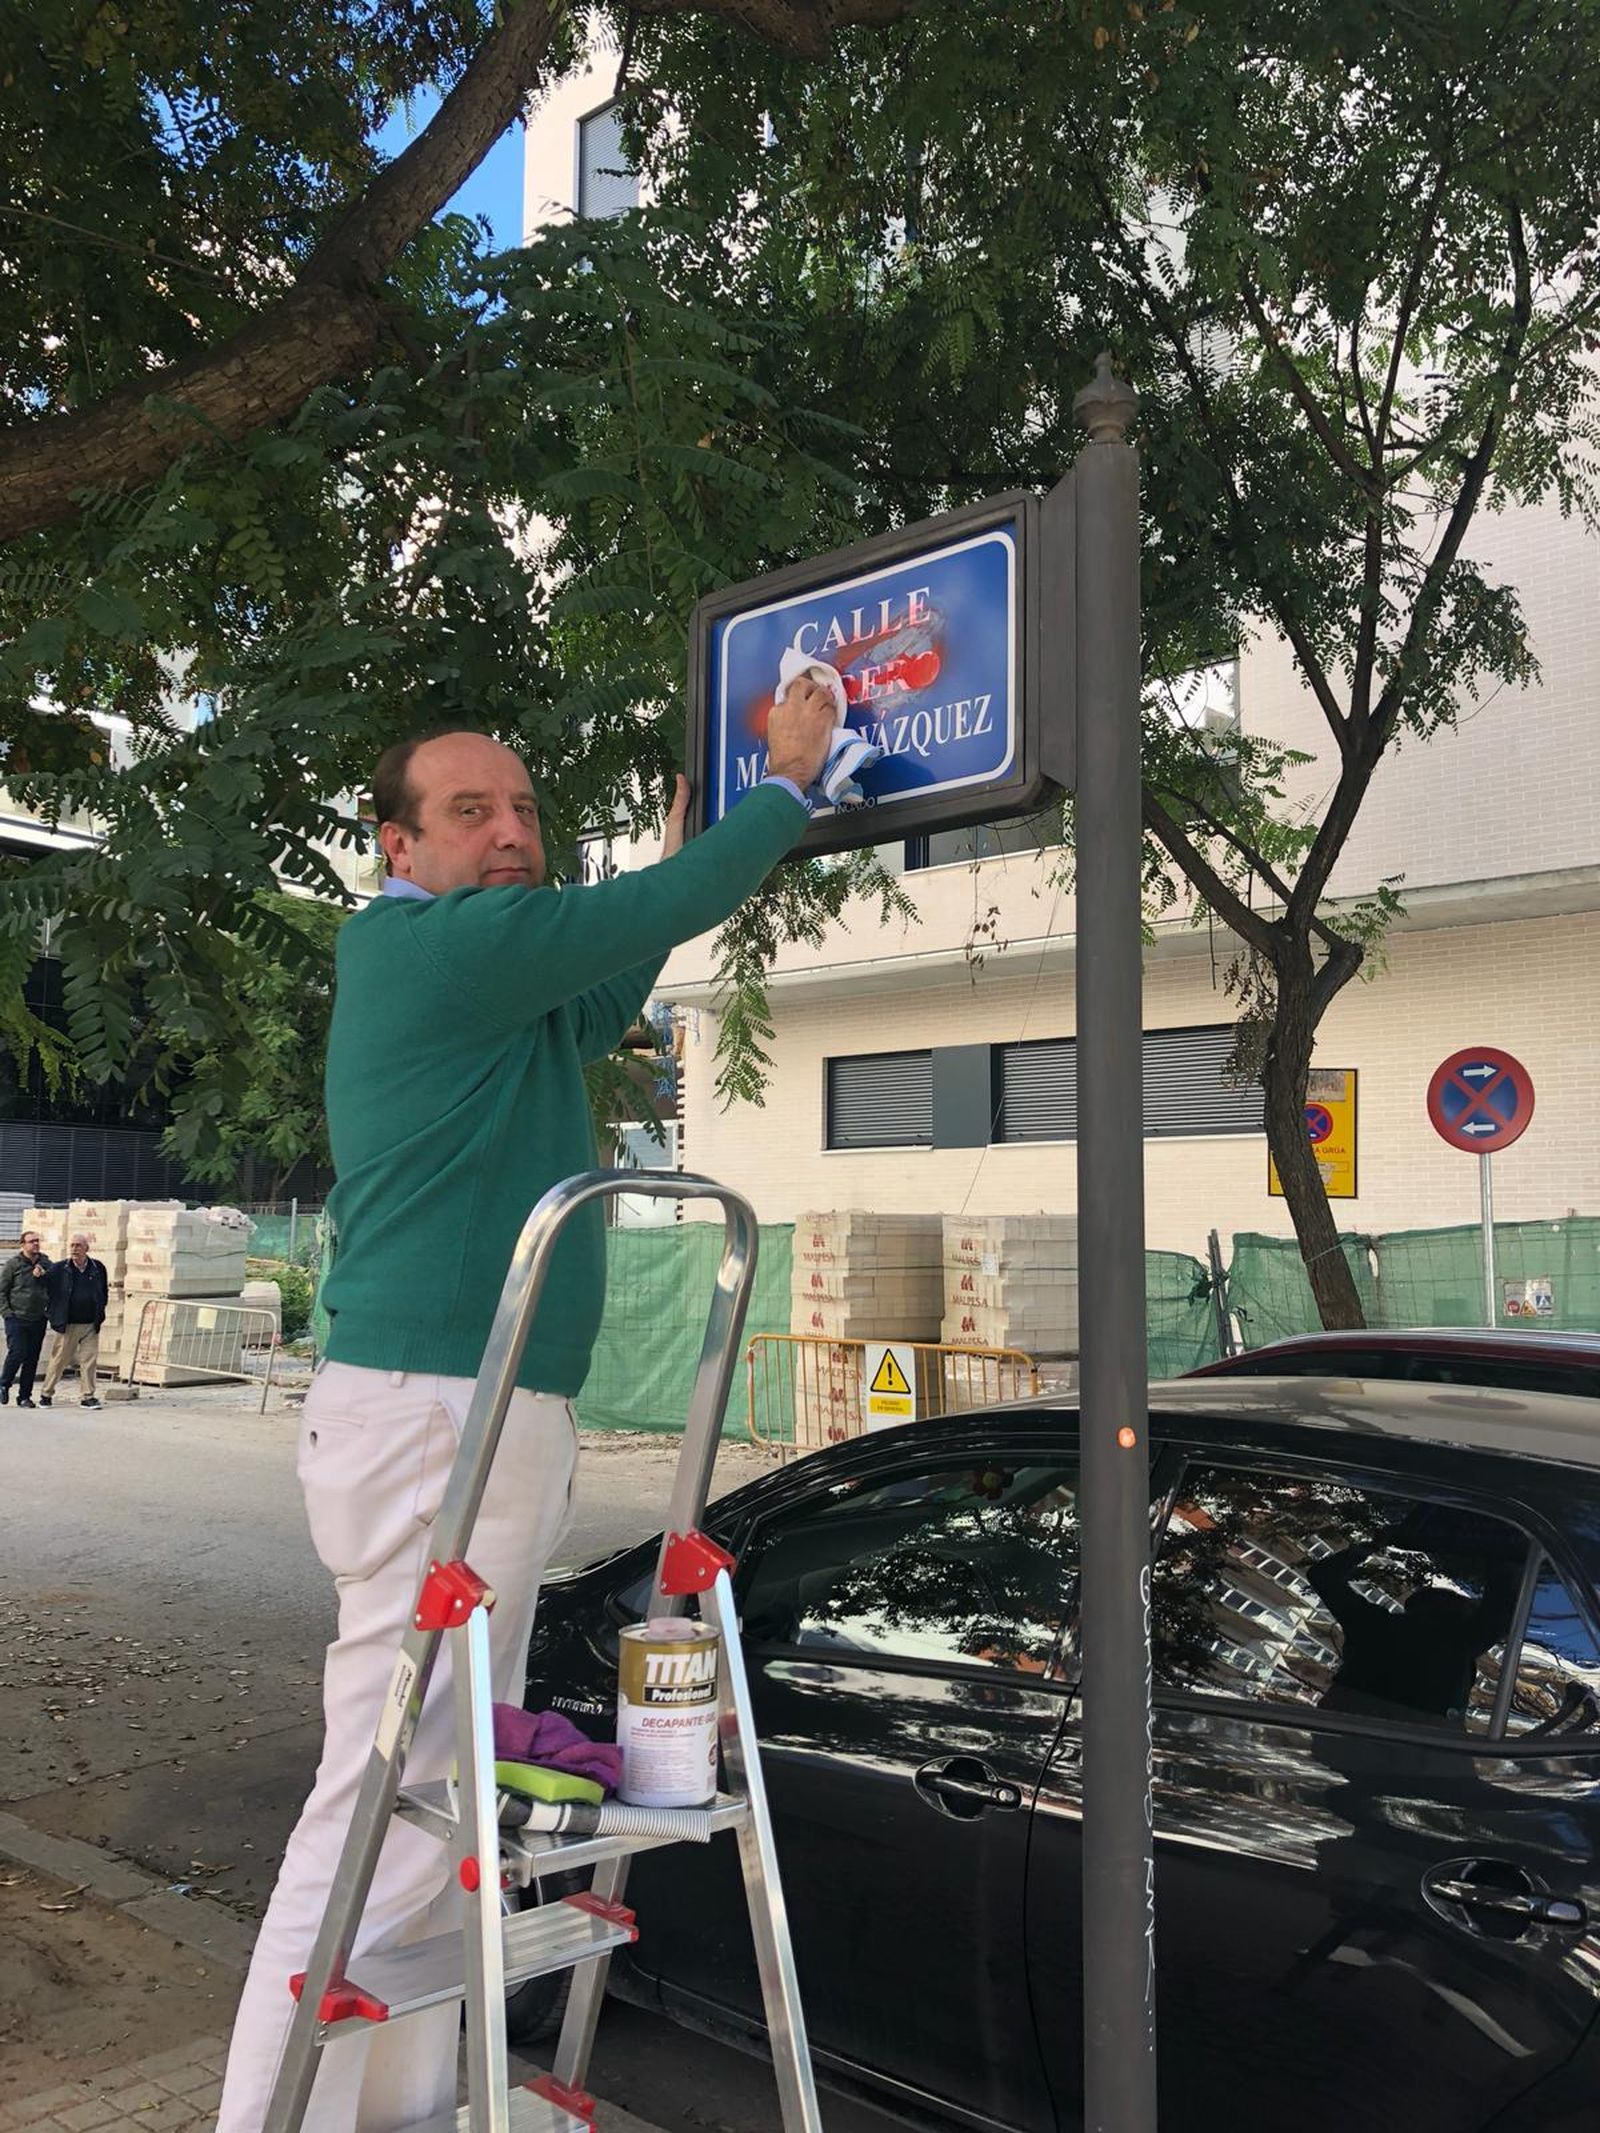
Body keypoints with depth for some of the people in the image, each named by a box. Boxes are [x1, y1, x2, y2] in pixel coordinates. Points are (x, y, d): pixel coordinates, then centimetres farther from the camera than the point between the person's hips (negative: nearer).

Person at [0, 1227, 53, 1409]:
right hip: (17, 1319, -3)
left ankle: (24, 1396, 12)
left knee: (32, 1359, 4)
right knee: (17, 1353, -12)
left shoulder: (46, 1264, 8)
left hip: (38, 1320, 3)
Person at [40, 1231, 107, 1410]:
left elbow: (103, 1293, 17)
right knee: (58, 1360, 4)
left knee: (89, 1361, 1)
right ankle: (46, 1394, 18)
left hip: (91, 1325, 2)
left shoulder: (98, 1268, 6)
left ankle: (88, 1397, 8)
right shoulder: (59, 1268, 0)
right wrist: (54, 1315, -9)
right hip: (67, 1325, -1)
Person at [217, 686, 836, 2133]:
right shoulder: (439, 941, -11)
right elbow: (659, 913, -9)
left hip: (482, 1418, 11)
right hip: (438, 1416, -11)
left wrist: (680, 859, 30)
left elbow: (595, 1015, 33)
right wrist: (790, 779, 6)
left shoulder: (490, 972, 17)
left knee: (442, 1792, 16)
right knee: (385, 1802, -7)